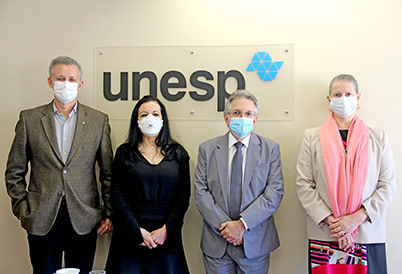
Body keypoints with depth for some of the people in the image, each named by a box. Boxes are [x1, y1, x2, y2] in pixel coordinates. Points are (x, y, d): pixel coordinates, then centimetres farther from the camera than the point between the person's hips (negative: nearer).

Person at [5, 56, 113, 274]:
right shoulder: (29, 119, 3)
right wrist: (22, 208, 0)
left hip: (84, 219, 0)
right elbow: (14, 172, 7)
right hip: (41, 218, 0)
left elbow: (108, 172, 6)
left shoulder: (98, 120, 4)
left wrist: (110, 212, 2)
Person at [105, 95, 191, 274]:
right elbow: (117, 195, -1)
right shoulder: (124, 152, 4)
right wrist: (138, 230, -9)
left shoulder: (177, 153, 5)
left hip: (167, 237, 1)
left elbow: (184, 195, 1)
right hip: (131, 236, 0)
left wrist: (166, 229, -9)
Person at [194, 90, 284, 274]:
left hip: (255, 243, 0)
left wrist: (243, 224, -15)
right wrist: (224, 226, -12)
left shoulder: (270, 149, 1)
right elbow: (201, 193, -2)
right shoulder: (207, 149, 3)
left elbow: (275, 191, -7)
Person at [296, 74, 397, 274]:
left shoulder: (377, 138, 8)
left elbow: (388, 185, 3)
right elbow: (303, 184, 0)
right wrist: (331, 221, -10)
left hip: (368, 233, 1)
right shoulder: (312, 137, 6)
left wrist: (357, 218, -10)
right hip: (323, 234, 0)